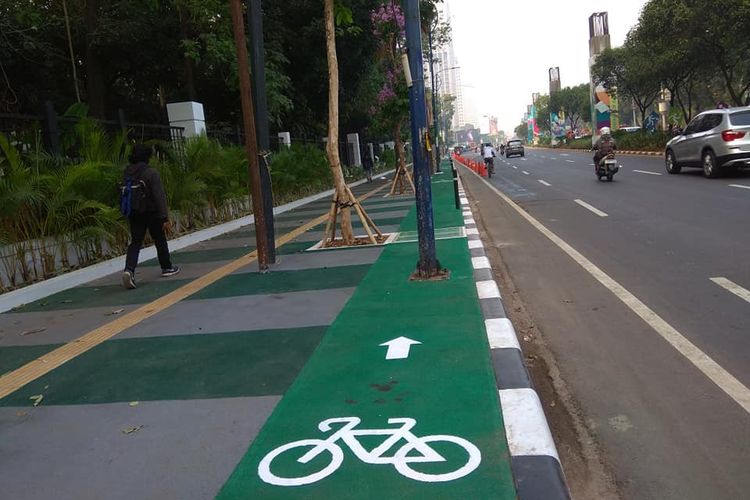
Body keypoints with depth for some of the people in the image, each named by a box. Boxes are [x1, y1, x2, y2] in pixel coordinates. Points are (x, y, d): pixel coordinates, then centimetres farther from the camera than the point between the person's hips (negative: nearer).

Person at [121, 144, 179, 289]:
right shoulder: (151, 172, -15)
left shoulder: (127, 173, 3)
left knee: (135, 242, 5)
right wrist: (165, 218, -19)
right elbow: (159, 196, -19)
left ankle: (129, 269, -16)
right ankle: (167, 268, 26)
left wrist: (127, 213, 21)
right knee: (160, 240, 13)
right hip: (151, 212, -4)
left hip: (134, 214, 4)